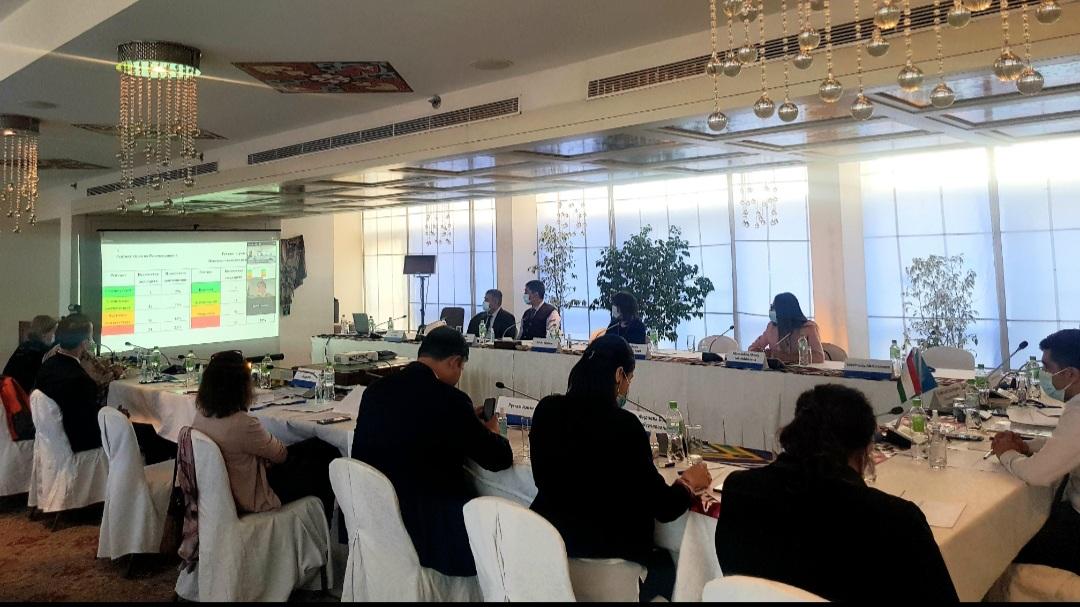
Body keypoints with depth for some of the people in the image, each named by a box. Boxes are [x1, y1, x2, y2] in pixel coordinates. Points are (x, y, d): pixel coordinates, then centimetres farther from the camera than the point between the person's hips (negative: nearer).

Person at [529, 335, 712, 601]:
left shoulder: (547, 409, -4)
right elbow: (664, 508, -14)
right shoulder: (623, 424, -20)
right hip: (602, 554, -6)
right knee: (670, 564, 23)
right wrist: (688, 483, 7)